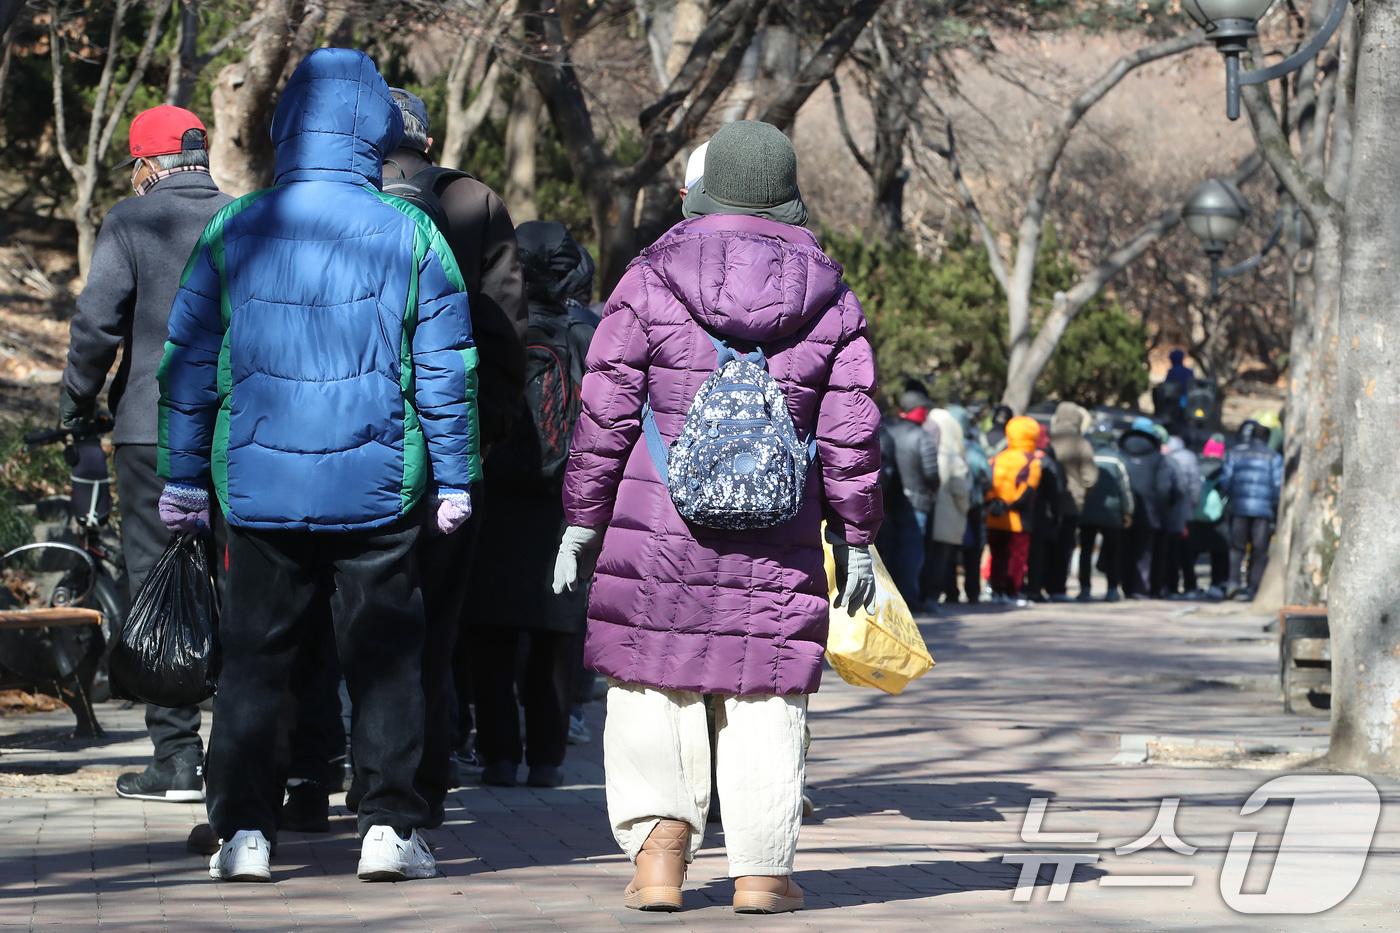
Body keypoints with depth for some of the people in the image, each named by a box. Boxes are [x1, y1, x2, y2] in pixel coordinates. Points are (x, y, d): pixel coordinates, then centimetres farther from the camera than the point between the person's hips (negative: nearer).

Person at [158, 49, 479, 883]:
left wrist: (183, 477, 12)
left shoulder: (232, 231, 1)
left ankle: (244, 829, 5)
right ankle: (391, 824, 3)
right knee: (386, 658, 7)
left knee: (253, 658, 8)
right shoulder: (411, 235, -3)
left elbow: (188, 365, 5)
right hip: (378, 489, -1)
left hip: (258, 491, 1)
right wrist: (455, 480, 8)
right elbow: (448, 369, 0)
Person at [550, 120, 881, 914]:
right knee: (765, 695, 6)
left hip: (654, 525, -1)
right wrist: (856, 537, 13)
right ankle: (763, 870, 7)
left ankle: (659, 842, -6)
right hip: (778, 539, 1)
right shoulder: (831, 299, 5)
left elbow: (606, 414, -1)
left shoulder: (651, 282, 0)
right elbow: (851, 433, 5)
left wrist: (583, 520, 6)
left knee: (652, 685, 8)